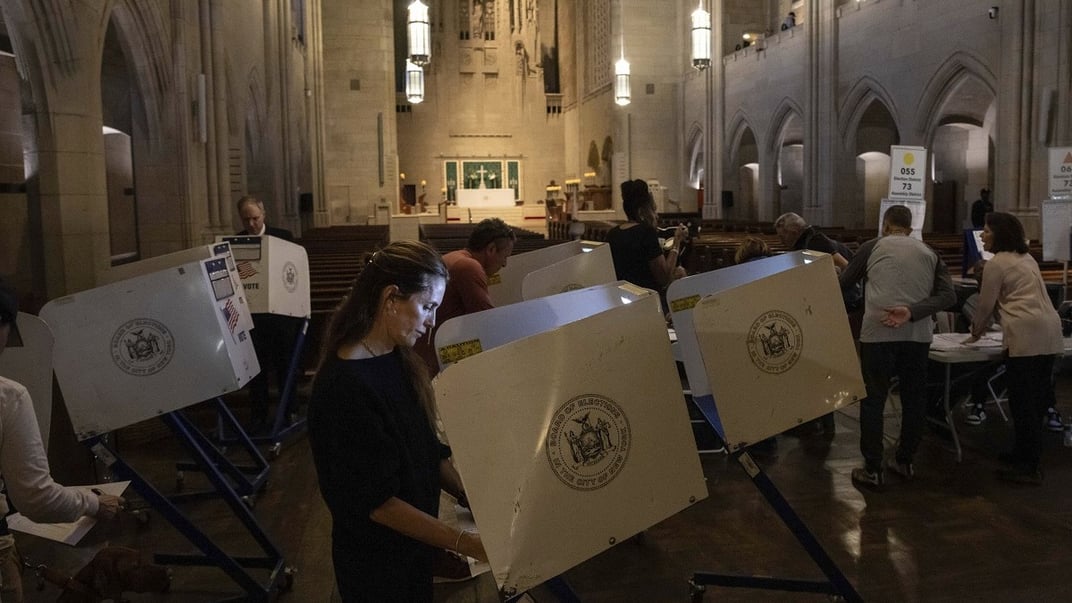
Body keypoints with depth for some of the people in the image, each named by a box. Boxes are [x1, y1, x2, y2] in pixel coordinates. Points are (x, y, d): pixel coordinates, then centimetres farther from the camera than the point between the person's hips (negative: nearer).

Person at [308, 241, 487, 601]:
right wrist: (462, 542, -26)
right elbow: (376, 501, -25)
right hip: (376, 561, -7)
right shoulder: (343, 387, -27)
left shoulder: (397, 361, 0)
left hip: (415, 544, 8)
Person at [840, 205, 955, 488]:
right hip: (917, 334, 3)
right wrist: (911, 312, -8)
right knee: (914, 398, 16)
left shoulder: (873, 246, 9)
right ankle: (904, 461, 27)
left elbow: (845, 281, 20)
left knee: (873, 399, 4)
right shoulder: (929, 253, 16)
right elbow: (948, 295, 2)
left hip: (878, 332, -3)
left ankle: (872, 469, 6)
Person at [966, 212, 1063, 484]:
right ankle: (1025, 453, 22)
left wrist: (976, 331, 20)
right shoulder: (1027, 258, 23)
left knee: (1022, 401, -5)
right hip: (1050, 331, 9)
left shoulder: (996, 264, -2)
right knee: (1037, 399, 13)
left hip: (1026, 334, -9)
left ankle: (1029, 467, -3)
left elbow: (985, 304, 1)